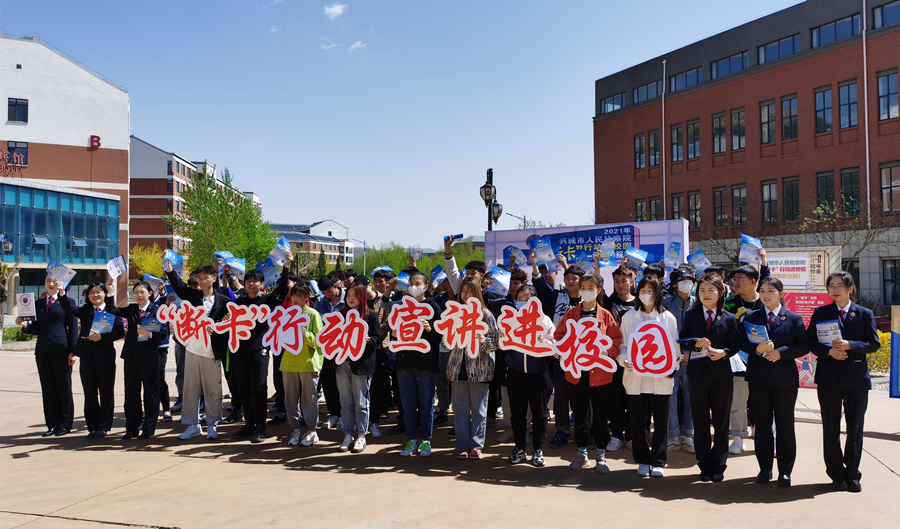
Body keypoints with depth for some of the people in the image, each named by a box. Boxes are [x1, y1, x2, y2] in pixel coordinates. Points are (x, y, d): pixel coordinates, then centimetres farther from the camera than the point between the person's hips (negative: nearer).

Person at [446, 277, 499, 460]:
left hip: (479, 369, -2)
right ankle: (463, 445, 16)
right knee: (460, 409, 6)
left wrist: (484, 340, -19)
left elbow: (497, 341, 1)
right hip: (458, 368, 3)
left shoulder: (486, 314, 1)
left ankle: (476, 445, 14)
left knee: (479, 409, 4)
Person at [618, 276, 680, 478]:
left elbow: (675, 346, 7)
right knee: (638, 421, 6)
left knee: (661, 421, 4)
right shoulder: (629, 317, 6)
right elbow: (622, 344, 5)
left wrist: (673, 366, -8)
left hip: (661, 378, 0)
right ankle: (643, 460, 18)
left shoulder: (668, 317, 6)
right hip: (635, 376, 0)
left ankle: (658, 461, 15)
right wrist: (623, 360, -13)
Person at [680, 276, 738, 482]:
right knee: (700, 423, 6)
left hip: (721, 374, -1)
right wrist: (696, 343, -19)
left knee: (721, 422, 6)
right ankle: (705, 466, 16)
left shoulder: (729, 318, 3)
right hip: (697, 374, 1)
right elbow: (682, 341, 0)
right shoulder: (691, 316, 6)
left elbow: (735, 345, 0)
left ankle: (718, 466, 17)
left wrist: (724, 352, -20)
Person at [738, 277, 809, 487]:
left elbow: (804, 346, -4)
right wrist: (757, 348, -19)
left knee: (785, 425, 5)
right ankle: (765, 468, 18)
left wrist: (781, 352, -18)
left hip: (785, 377, -1)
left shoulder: (794, 318, 2)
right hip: (758, 377, 2)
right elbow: (742, 343, 1)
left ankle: (785, 471, 15)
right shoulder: (751, 317, 7)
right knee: (762, 424, 8)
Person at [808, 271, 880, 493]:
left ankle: (852, 474, 18)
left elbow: (874, 343, -2)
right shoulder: (820, 313, 5)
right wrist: (829, 351, -16)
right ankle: (837, 474, 16)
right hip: (828, 377, 0)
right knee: (831, 428, 5)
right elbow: (811, 342, 2)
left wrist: (849, 345, -17)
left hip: (856, 377, 0)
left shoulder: (864, 314, 4)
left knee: (855, 428, 6)